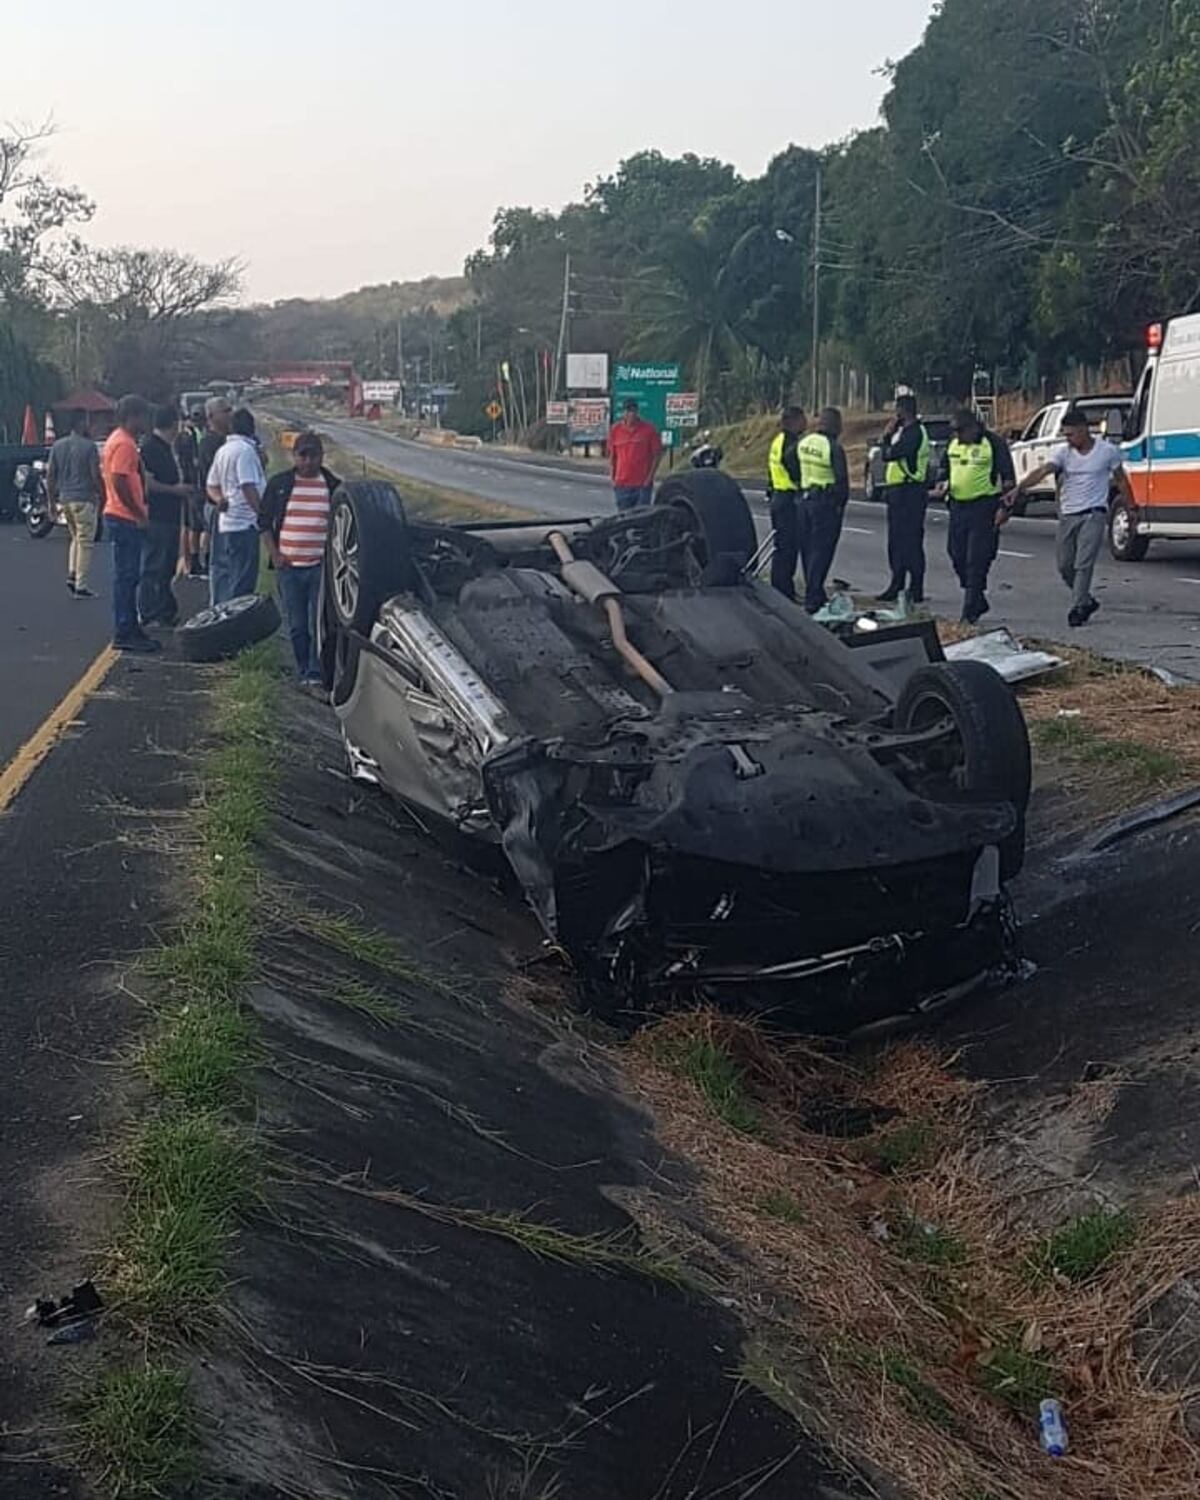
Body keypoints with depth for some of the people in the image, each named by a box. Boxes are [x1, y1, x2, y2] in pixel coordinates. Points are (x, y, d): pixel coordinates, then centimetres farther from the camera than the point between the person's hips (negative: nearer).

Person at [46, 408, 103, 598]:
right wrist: (103, 496, -1)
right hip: (84, 499, -6)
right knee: (85, 542, -1)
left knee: (75, 538, 22)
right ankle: (80, 586, -1)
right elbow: (96, 475, -13)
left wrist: (52, 500, 14)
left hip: (64, 499, 6)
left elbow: (50, 475, 7)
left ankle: (72, 575, 9)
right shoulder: (89, 446, -11)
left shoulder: (58, 446, 7)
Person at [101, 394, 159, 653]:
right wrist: (140, 514, -17)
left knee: (128, 576, 13)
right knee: (126, 576, -7)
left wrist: (139, 512, 20)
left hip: (123, 518, 11)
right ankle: (124, 633, -4)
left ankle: (129, 629, 19)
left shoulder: (119, 440, 17)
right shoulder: (124, 444, -16)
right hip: (125, 519, -11)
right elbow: (120, 482, -23)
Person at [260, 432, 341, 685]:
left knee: (319, 623, -7)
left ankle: (316, 672, -4)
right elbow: (264, 520, 10)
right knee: (297, 626, 7)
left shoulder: (334, 486, 3)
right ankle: (304, 672, 18)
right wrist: (274, 554, 1)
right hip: (288, 567, 2)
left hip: (321, 566, -1)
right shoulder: (279, 484, 5)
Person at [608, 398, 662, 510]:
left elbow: (657, 454, 0)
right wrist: (613, 479, 4)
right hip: (622, 484, 2)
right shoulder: (615, 431, 5)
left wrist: (649, 477, -7)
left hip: (643, 484, -2)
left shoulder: (649, 429, -2)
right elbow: (612, 456, 12)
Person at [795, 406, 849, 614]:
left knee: (808, 550, 14)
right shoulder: (834, 447, -15)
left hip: (804, 500, 7)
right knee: (820, 552, -3)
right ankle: (812, 600, -4)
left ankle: (815, 595, 23)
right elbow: (841, 479, -14)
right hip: (825, 502, -7)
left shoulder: (803, 443, 6)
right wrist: (841, 502, -2)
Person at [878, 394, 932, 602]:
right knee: (896, 540, 14)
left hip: (910, 493, -10)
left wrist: (888, 436, -3)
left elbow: (889, 454, -21)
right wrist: (888, 436, 4)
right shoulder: (904, 431, 18)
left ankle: (916, 590, -5)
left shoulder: (914, 433, -15)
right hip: (898, 492, 10)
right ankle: (896, 585, 21)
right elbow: (888, 456, 17)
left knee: (911, 541, -8)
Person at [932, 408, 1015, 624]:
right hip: (957, 507, 7)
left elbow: (1007, 477, -7)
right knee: (957, 556, 9)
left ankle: (970, 610, -5)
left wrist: (1004, 507, -15)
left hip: (983, 507, -7)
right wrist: (944, 486, 5)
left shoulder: (993, 443, -7)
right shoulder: (953, 444, 13)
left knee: (977, 560, -8)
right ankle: (979, 602, 25)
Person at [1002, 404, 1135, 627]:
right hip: (1067, 515, 4)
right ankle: (1088, 600, 27)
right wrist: (1018, 488, -32)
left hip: (1094, 515, -4)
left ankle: (1077, 608, -8)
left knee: (1083, 564, -13)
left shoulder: (1108, 451, -2)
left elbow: (1121, 481, 9)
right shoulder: (1063, 452, 1)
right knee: (1065, 566, 7)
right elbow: (1042, 471, -15)